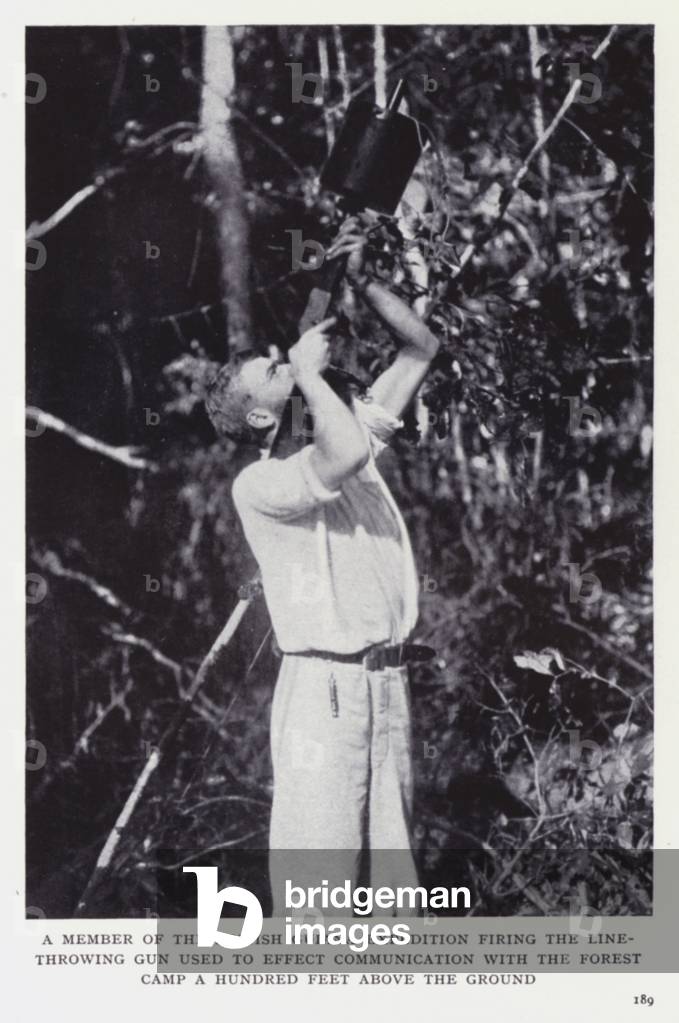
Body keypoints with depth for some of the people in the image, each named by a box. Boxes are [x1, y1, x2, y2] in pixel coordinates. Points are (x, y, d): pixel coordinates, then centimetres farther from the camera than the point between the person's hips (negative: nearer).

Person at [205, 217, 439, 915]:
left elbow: (420, 349, 17)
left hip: (389, 681, 7)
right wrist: (309, 372, -11)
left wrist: (359, 281, 6)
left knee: (391, 859, 10)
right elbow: (347, 454, -27)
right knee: (317, 878, -7)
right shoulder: (257, 483, -7)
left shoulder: (344, 435, 15)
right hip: (324, 685, -7)